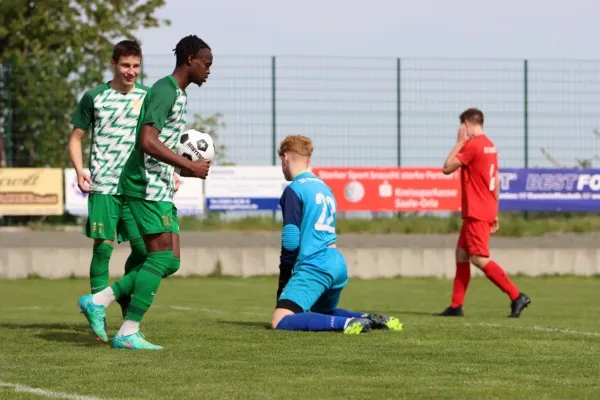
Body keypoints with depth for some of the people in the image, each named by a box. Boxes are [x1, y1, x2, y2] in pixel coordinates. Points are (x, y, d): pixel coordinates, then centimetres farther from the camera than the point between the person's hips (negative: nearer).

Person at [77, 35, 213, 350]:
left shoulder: (179, 94, 20)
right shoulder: (165, 90, -12)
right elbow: (148, 141, -23)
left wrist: (183, 169, 13)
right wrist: (190, 167, -19)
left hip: (160, 187, 10)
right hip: (147, 184, -10)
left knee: (170, 261, 6)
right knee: (161, 256, -11)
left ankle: (99, 300, 10)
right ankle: (128, 333, -9)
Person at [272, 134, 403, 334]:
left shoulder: (293, 190, -6)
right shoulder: (324, 188, 19)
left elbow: (291, 240, -12)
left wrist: (285, 275, -2)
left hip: (314, 267, -9)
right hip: (338, 263, 9)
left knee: (280, 322, -16)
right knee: (322, 313, 32)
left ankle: (345, 323, -30)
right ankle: (370, 319, 8)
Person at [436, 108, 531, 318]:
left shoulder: (472, 145, -16)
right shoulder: (490, 146, 13)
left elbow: (447, 168, -11)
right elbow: (496, 182, 18)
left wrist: (459, 142, -4)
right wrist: (495, 213, 22)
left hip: (476, 213, -10)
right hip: (487, 211, 10)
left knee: (479, 259, -10)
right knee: (461, 254, 11)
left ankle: (517, 296, -13)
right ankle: (456, 306, 11)